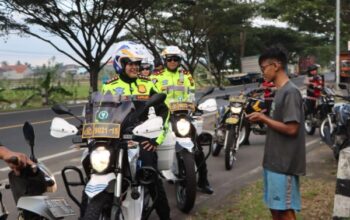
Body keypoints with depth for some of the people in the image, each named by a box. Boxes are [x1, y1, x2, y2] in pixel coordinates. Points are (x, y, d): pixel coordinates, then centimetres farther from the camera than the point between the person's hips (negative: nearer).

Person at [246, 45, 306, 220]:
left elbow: (291, 129, -22)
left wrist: (263, 118, -15)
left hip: (284, 163, -10)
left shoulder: (290, 92, -17)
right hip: (274, 160, 10)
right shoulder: (279, 91, 13)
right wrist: (262, 118, 6)